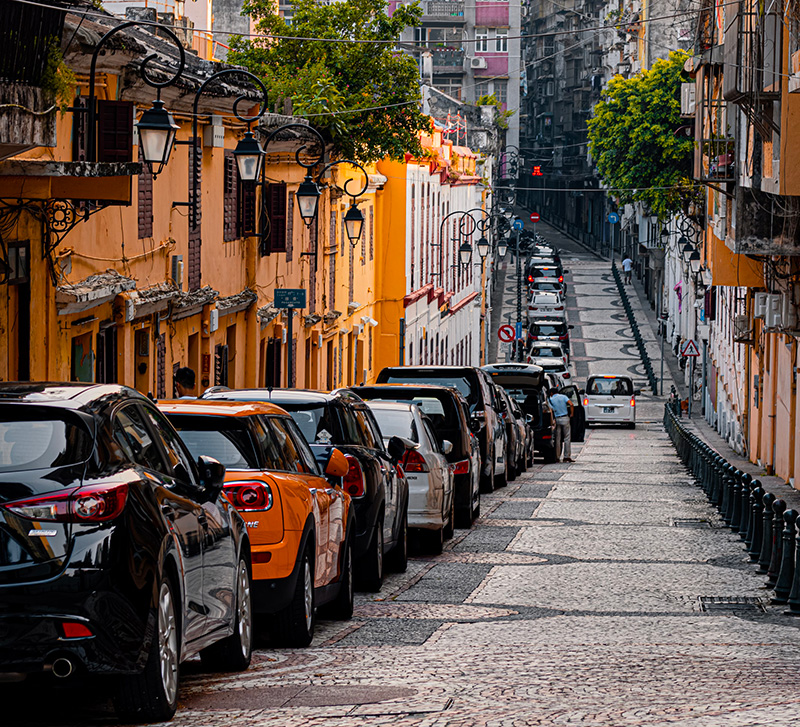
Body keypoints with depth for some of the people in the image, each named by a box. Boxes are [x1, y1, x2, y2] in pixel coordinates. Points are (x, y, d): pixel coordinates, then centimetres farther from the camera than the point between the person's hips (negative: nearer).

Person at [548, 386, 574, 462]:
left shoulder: (551, 399, 2)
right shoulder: (563, 397, 3)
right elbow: (571, 404, -10)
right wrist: (571, 413, -1)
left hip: (557, 419, 0)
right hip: (565, 419, 0)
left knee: (558, 439, 6)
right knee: (567, 438, 2)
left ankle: (557, 457, 6)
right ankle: (567, 456, -2)